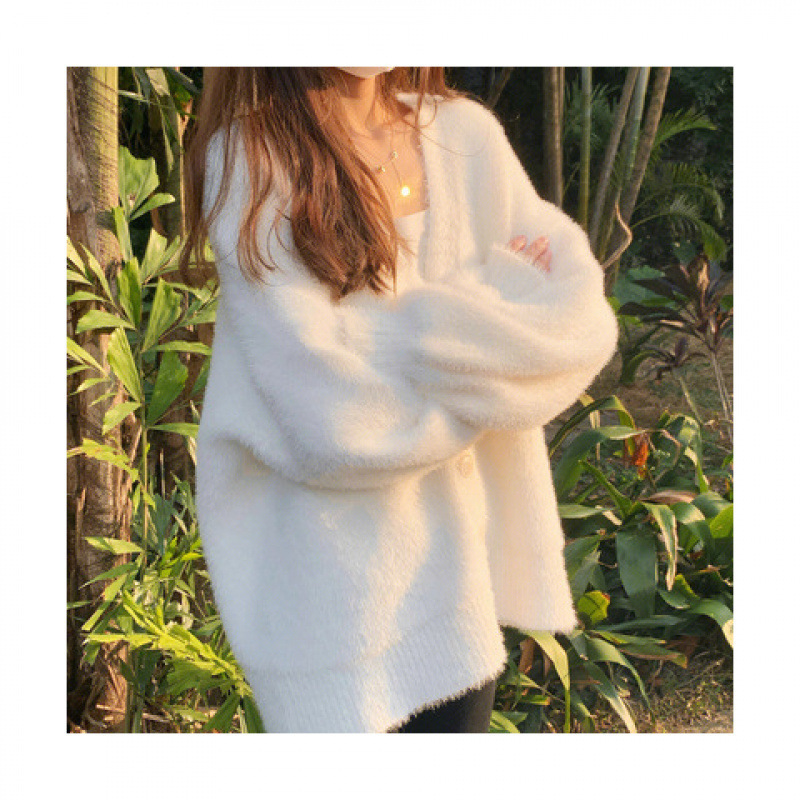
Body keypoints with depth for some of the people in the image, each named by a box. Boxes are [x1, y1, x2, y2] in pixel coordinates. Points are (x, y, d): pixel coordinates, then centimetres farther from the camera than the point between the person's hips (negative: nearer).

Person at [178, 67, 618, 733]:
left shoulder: (466, 135, 2)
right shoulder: (247, 160, -14)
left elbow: (584, 322, -4)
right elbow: (329, 414, -22)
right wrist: (502, 300, -12)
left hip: (458, 547, 5)